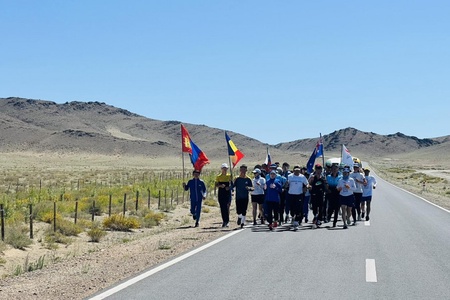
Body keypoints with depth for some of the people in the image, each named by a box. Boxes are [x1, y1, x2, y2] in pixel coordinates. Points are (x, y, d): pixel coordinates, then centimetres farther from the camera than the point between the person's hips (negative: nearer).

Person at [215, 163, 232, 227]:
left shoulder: (229, 176, 4)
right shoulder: (218, 177, 6)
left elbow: (232, 184, 7)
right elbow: (216, 185, 5)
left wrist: (229, 187, -13)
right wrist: (220, 185, -15)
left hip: (228, 193, -1)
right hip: (221, 193, 1)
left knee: (227, 207, -12)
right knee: (222, 207, 2)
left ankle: (226, 221, -7)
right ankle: (224, 221, 10)